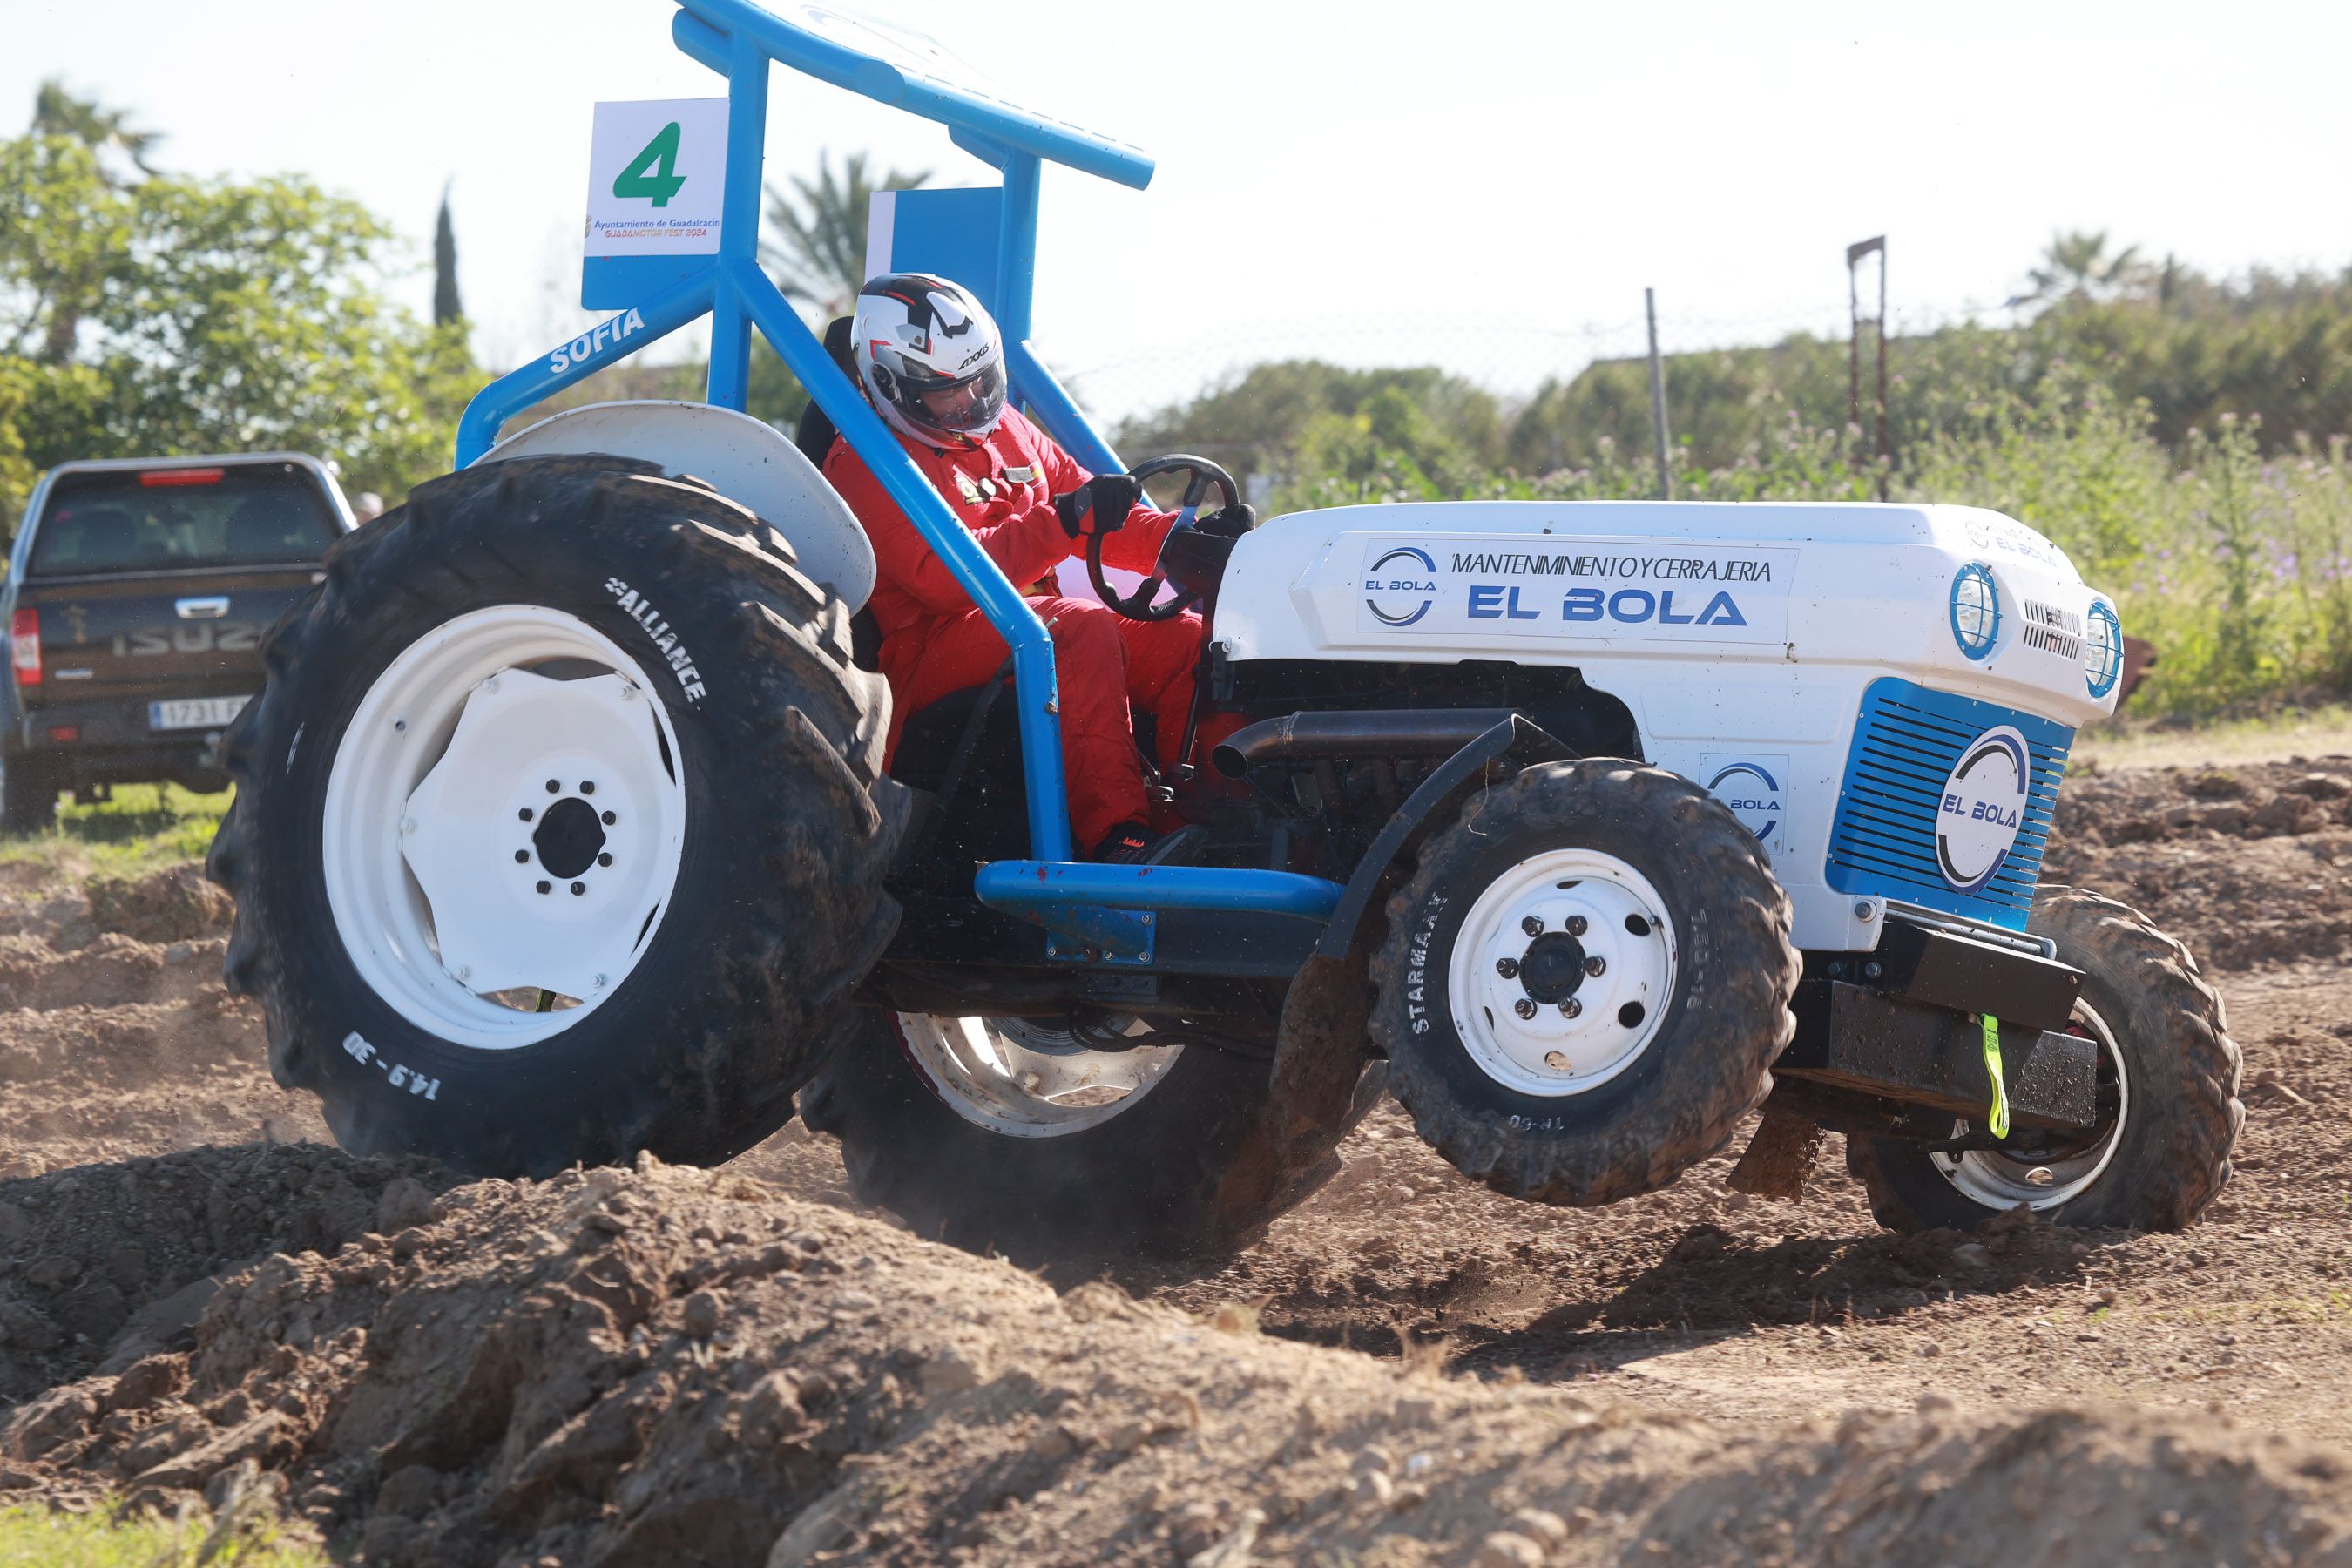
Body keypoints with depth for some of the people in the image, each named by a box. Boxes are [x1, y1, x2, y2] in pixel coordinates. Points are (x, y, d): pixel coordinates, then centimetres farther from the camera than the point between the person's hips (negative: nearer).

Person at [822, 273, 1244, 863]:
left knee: (1187, 639, -10)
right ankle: (1118, 836, -44)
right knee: (1085, 631, -34)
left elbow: (1100, 517, 22)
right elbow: (943, 576, -21)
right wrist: (1066, 520, -28)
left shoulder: (1006, 431, 19)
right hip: (926, 652, -8)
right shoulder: (866, 464, -7)